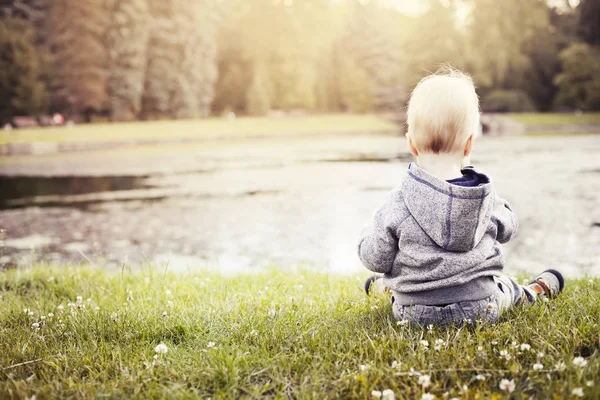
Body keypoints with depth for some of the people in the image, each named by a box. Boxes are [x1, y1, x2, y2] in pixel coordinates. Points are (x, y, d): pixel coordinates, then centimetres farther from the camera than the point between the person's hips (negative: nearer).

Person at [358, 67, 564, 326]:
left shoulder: (398, 203, -21)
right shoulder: (487, 196, -11)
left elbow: (374, 259, -12)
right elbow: (506, 230, 10)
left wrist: (369, 234, 10)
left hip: (415, 313, -1)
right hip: (481, 309, 1)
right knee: (506, 286, 35)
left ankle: (383, 287, 60)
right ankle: (537, 290, 58)